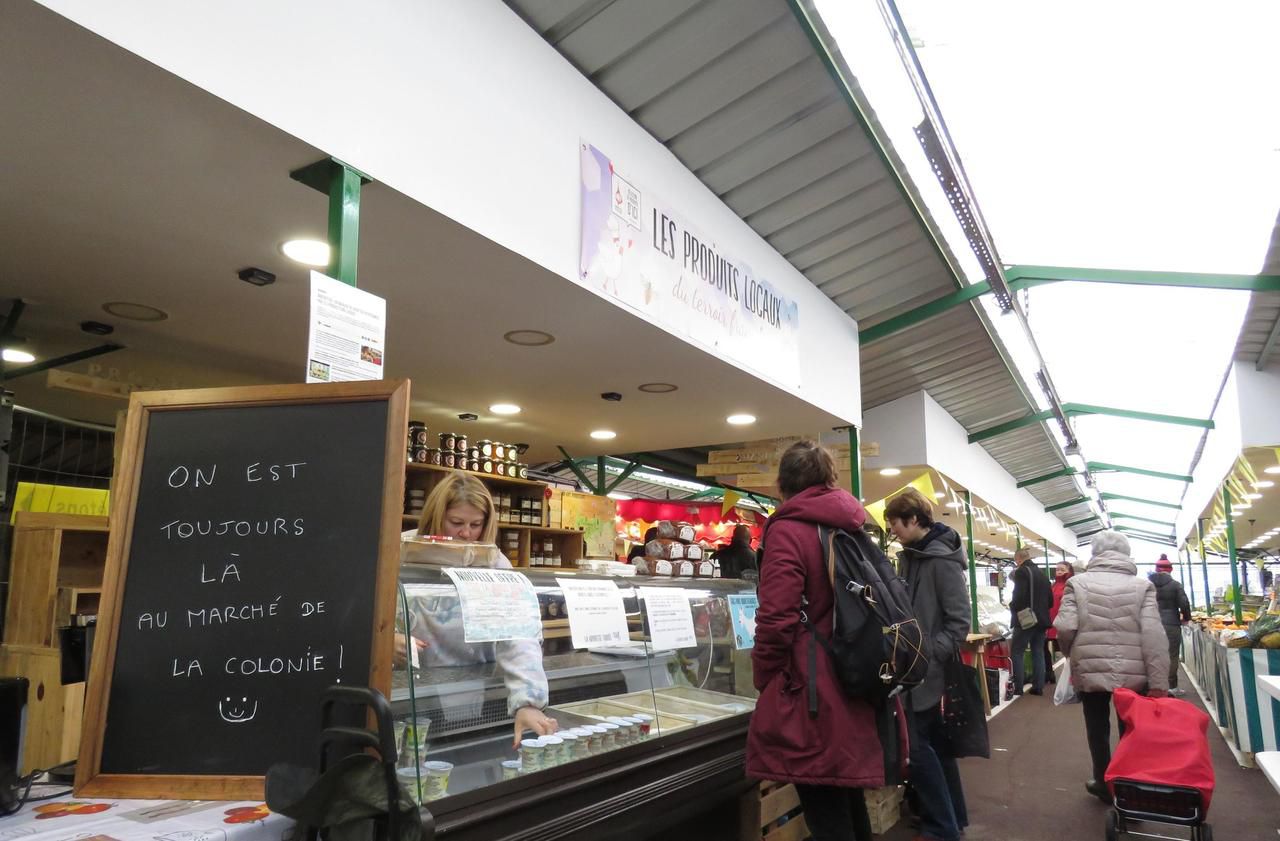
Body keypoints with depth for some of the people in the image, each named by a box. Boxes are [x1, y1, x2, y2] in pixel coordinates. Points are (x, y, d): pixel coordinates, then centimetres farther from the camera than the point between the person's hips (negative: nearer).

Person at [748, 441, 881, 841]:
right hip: (852, 687, 8)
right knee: (848, 801, 22)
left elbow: (777, 618, -19)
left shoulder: (788, 530, -13)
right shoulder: (851, 529, 10)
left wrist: (764, 678, -4)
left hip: (810, 691, -8)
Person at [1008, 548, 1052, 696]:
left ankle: (1018, 687, -5)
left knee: (1016, 652, -2)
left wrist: (1012, 606, -1)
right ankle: (1038, 687, 9)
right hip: (1041, 619, 7)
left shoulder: (1021, 572, -10)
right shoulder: (1043, 574, 14)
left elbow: (1019, 597, -20)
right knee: (1038, 652, 10)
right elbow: (1050, 601, 15)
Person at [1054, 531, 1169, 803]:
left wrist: (1075, 654, 12)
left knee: (1098, 729, 15)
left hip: (1090, 671, 0)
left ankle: (1104, 785, 27)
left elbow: (1065, 628, -10)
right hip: (1133, 674, 0)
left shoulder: (1077, 583, -3)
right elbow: (1154, 636, -9)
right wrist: (1159, 683, -8)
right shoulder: (1142, 586, -2)